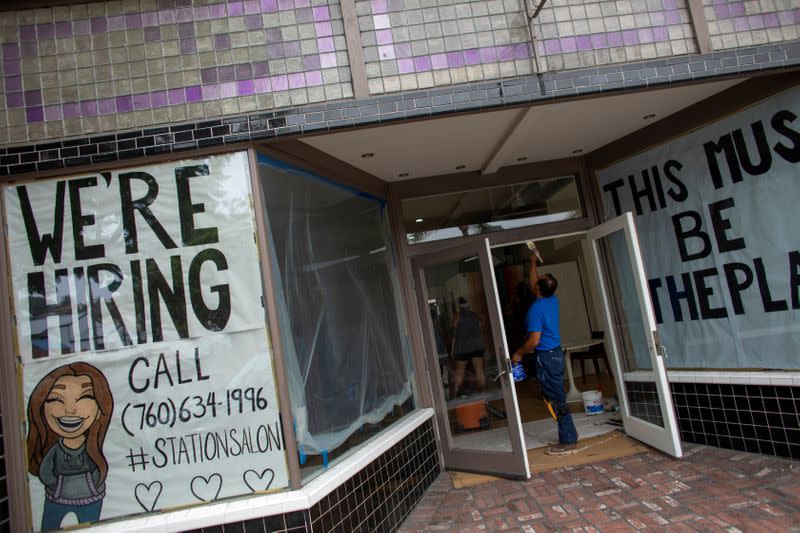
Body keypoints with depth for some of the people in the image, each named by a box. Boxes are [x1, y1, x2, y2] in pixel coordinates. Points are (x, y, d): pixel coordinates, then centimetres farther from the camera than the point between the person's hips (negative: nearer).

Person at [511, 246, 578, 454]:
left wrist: (519, 353, -9)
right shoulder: (552, 299, 4)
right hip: (556, 352, 9)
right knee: (557, 396, 17)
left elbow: (534, 340, -24)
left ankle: (568, 441, 4)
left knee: (556, 399, -2)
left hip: (546, 356, -9)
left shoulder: (536, 308, -21)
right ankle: (569, 435, 25)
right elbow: (533, 284, 23)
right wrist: (533, 261, 31)